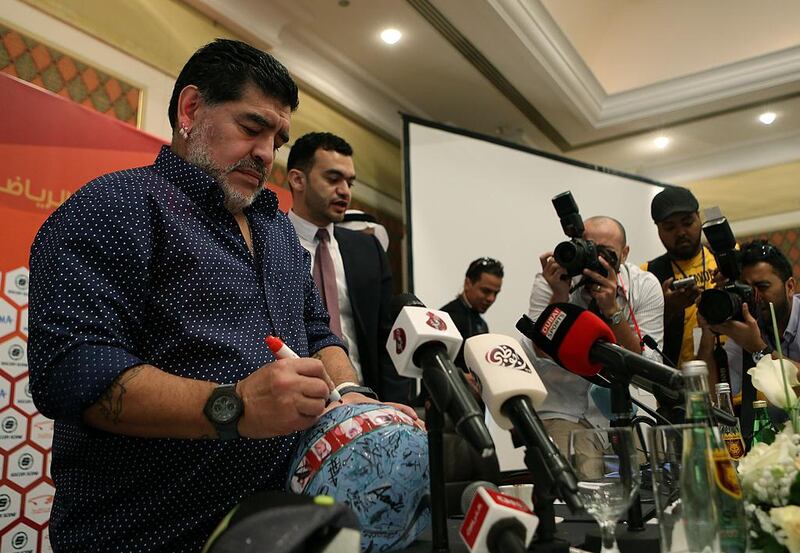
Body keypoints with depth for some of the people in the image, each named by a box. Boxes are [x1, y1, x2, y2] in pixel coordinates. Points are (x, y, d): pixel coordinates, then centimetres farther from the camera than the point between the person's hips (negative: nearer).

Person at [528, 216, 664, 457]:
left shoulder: (646, 286, -7)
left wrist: (612, 309, -27)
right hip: (563, 410, -2)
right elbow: (544, 353, -19)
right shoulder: (548, 282, -11)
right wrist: (559, 297, -30)